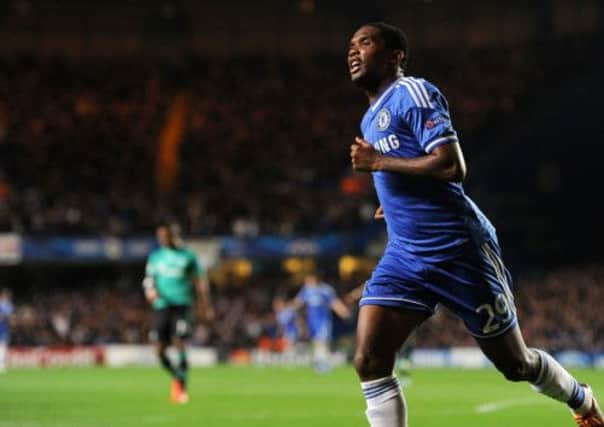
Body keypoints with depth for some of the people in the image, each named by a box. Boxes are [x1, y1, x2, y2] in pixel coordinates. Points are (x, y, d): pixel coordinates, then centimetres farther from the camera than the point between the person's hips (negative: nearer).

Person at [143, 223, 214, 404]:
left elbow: (200, 281, 11)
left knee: (180, 345, -15)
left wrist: (205, 305, 8)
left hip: (181, 305, -3)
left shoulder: (188, 256, 6)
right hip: (161, 306, 3)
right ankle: (177, 377, 25)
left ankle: (182, 387, -8)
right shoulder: (155, 257, 14)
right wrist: (150, 290, -12)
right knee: (160, 350, -1)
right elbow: (149, 279, 11)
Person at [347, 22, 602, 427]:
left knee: (515, 363, 9)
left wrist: (378, 162, -19)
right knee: (369, 362, -13)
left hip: (458, 252, -7)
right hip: (405, 257, 8)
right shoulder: (370, 119, 16)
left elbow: (452, 166, -24)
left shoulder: (412, 92, -12)